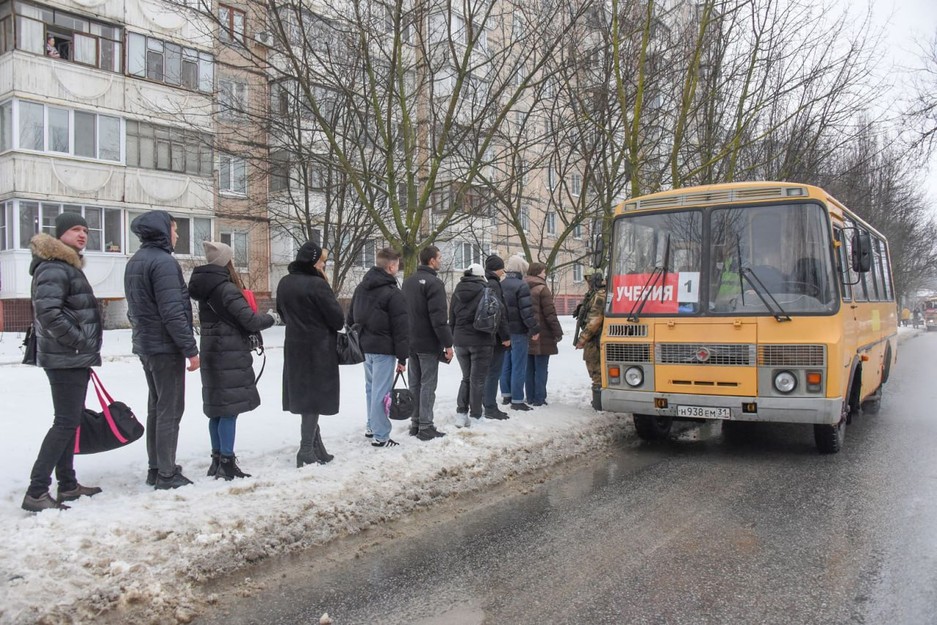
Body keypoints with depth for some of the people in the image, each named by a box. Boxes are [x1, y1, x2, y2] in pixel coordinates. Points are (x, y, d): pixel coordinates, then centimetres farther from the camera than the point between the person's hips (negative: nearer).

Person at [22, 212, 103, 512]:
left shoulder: (69, 266, 18)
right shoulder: (54, 268, -15)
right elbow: (48, 312, -27)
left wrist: (86, 348, 17)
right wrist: (80, 342, -20)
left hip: (75, 358, 11)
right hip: (66, 358, -11)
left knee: (70, 420, 14)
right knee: (66, 422, -9)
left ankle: (67, 485, 23)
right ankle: (36, 492, -5)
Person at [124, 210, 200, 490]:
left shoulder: (135, 262, 13)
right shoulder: (164, 261, -16)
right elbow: (173, 312, -22)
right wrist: (191, 349, -18)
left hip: (145, 344, 9)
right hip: (166, 346, -9)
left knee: (156, 407, 16)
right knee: (170, 409, -2)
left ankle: (155, 468, 23)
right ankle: (167, 474, 3)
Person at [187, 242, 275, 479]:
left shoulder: (204, 288, 11)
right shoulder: (227, 288, -16)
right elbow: (249, 320, -19)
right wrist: (270, 318, 0)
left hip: (211, 352, 9)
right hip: (230, 355, -9)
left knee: (217, 408, 14)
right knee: (230, 409, -5)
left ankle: (217, 460, 22)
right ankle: (227, 464, -2)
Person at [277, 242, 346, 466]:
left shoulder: (284, 283, 4)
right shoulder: (317, 285, -18)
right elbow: (338, 319, -13)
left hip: (294, 348, 7)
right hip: (318, 349, -7)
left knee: (303, 396, 13)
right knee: (315, 397, 1)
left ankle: (315, 446, 21)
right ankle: (307, 452, 4)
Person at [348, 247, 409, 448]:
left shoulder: (361, 287, 11)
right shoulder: (393, 293, -14)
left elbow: (351, 318, 17)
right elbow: (401, 328, -15)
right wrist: (402, 357, -10)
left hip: (365, 346, 8)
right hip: (383, 348, -8)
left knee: (371, 387, 19)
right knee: (381, 391, -4)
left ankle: (372, 426, 29)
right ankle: (380, 436, 0)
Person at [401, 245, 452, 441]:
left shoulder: (408, 282, 13)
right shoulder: (434, 283, -14)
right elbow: (439, 317, -21)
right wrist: (448, 343, -17)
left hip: (411, 342, 8)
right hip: (429, 344, -8)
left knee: (415, 383, 13)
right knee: (427, 385, -4)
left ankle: (415, 423, 17)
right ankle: (425, 427, -1)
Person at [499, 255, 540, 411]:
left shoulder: (500, 285, 9)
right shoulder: (521, 286, -15)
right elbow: (526, 310, -20)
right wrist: (535, 329, -13)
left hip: (503, 332, 8)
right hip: (518, 331, -7)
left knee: (506, 364, 17)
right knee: (519, 366, -3)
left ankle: (506, 395, 27)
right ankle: (517, 400, -2)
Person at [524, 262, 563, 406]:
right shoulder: (542, 289, -11)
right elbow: (550, 313, -14)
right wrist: (558, 332, -8)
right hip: (541, 336, -7)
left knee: (530, 368, 11)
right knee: (541, 368, -2)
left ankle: (530, 397, 15)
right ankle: (539, 399, -1)